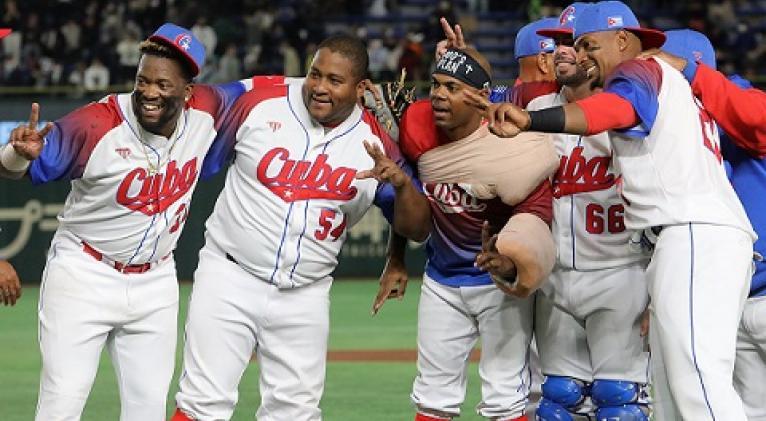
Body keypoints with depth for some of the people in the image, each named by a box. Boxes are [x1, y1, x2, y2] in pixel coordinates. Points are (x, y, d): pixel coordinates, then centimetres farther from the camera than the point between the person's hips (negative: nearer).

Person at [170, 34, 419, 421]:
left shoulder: (376, 142, -2)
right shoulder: (259, 103, -6)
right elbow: (201, 160, 8)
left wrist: (402, 182, -22)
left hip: (305, 297, 2)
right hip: (230, 277, -2)